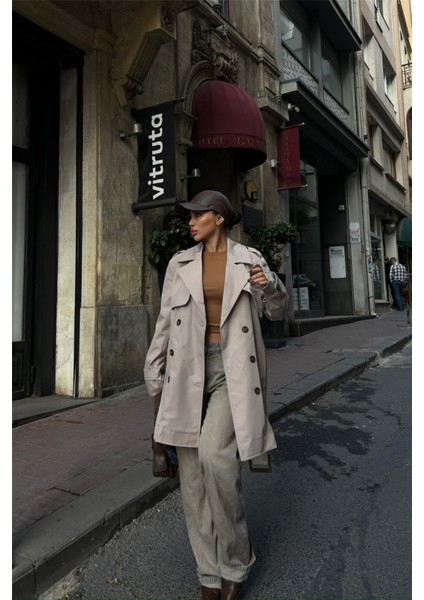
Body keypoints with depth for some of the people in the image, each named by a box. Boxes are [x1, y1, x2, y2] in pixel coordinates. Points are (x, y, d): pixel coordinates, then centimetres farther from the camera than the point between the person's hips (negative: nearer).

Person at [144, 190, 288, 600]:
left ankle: (237, 558, 5)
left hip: (232, 367, -3)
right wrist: (154, 374, 10)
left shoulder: (249, 260, 4)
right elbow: (165, 321, 11)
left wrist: (270, 286, -11)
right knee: (191, 472, 3)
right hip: (189, 369, 3)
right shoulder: (180, 264, 10)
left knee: (214, 452, -23)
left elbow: (276, 313, 10)